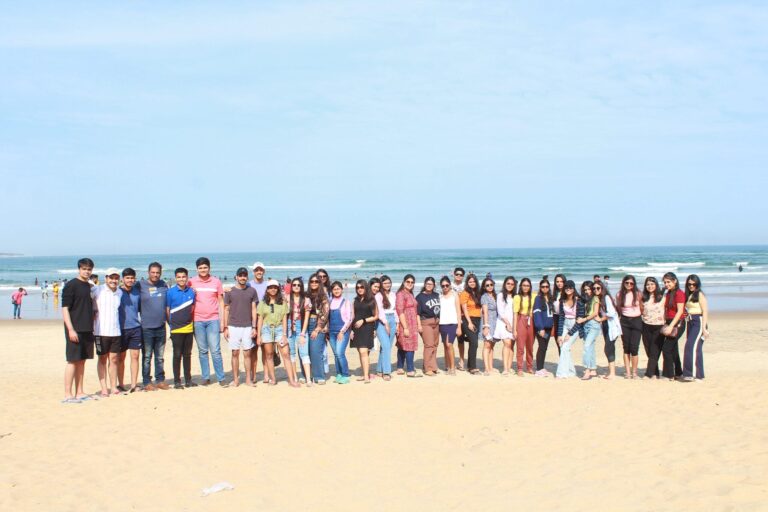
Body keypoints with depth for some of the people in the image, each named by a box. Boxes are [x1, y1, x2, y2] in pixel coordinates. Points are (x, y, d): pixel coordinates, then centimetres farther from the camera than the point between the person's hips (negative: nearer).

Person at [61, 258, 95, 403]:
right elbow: (64, 308, -12)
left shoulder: (90, 287, 14)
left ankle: (79, 393, 15)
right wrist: (70, 329, -18)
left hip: (87, 330, 7)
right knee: (72, 361, -6)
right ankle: (67, 395, -2)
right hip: (75, 330, -7)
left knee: (82, 361, 10)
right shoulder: (71, 285, -8)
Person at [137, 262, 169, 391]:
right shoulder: (140, 285, -5)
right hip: (146, 327, -4)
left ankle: (160, 380, 20)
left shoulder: (163, 285, 8)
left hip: (161, 327, 4)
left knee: (160, 357, 12)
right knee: (147, 357, 2)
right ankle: (147, 382, 8)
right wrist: (143, 315, -6)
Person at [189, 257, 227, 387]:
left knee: (215, 350, -5)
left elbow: (221, 301, 10)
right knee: (202, 351, 6)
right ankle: (206, 378, 13)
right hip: (198, 321, 1)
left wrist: (222, 321, 5)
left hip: (213, 320, -1)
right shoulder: (192, 282, 4)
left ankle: (221, 378, 0)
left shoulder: (216, 282, 6)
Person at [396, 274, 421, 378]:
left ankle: (400, 368, 15)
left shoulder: (411, 294, 16)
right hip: (405, 324, -8)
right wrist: (405, 327, -20)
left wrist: (418, 325, 16)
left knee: (402, 346, 11)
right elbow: (400, 312, -16)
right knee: (410, 346, -10)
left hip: (412, 325, 8)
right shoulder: (400, 294, -10)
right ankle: (410, 371, -8)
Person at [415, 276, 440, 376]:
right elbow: (417, 312, -6)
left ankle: (432, 366, 15)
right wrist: (419, 324, -12)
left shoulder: (436, 295, 14)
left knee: (435, 345, 6)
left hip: (436, 322, 6)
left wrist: (439, 321, 14)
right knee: (429, 345, -10)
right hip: (426, 322, -6)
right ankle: (428, 369, -8)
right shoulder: (420, 296, -2)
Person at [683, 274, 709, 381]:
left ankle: (692, 373, -20)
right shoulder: (688, 295, 17)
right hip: (690, 322, 8)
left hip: (698, 322, -8)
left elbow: (705, 312, -11)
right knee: (696, 348, 8)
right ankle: (698, 374, 13)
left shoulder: (700, 295, -6)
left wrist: (704, 328, -17)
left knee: (692, 346, -17)